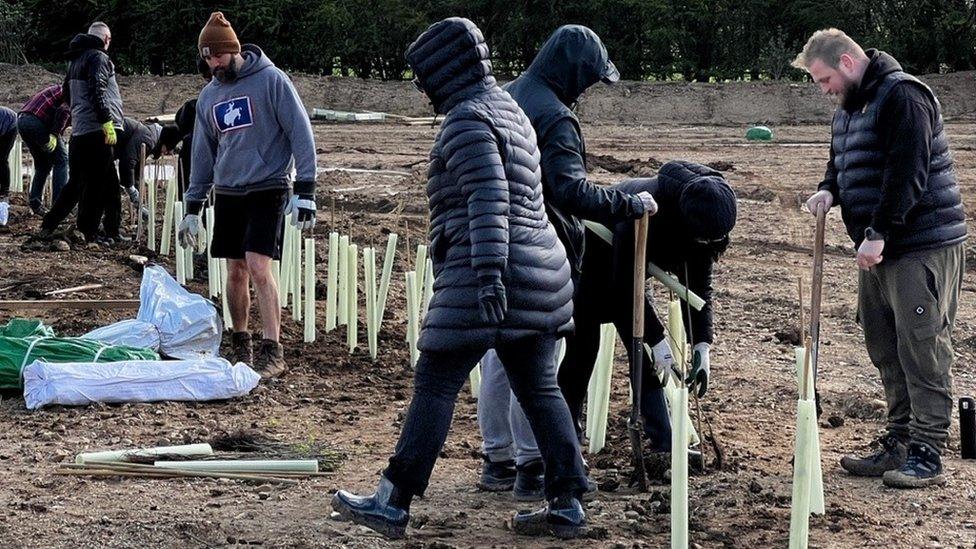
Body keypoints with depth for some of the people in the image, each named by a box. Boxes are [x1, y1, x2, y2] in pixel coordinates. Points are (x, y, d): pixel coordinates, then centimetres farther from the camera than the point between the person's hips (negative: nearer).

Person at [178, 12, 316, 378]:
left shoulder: (271, 80, -8)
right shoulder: (209, 96, 11)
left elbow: (300, 132, -10)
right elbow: (203, 153, 18)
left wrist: (305, 193, -15)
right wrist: (192, 209, 15)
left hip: (267, 189, -6)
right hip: (227, 193, 6)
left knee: (258, 267, -16)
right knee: (235, 271, 6)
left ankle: (272, 351, -13)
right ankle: (240, 345, 19)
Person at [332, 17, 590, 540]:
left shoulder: (468, 120, -10)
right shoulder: (507, 109, 20)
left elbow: (489, 199, -23)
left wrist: (488, 275, -29)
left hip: (488, 273, -10)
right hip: (540, 269, 10)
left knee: (434, 385, -4)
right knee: (539, 389, 11)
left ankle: (392, 506, 0)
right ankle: (567, 506, 11)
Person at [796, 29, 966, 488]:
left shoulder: (903, 96, -14)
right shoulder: (847, 109, 16)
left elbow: (907, 173, -22)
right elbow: (840, 166, 26)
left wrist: (878, 233, -23)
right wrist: (829, 191, 3)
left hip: (923, 247, -10)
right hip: (879, 248, 10)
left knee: (922, 351, -8)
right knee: (885, 350, 12)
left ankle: (927, 455, -5)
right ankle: (899, 445, 19)